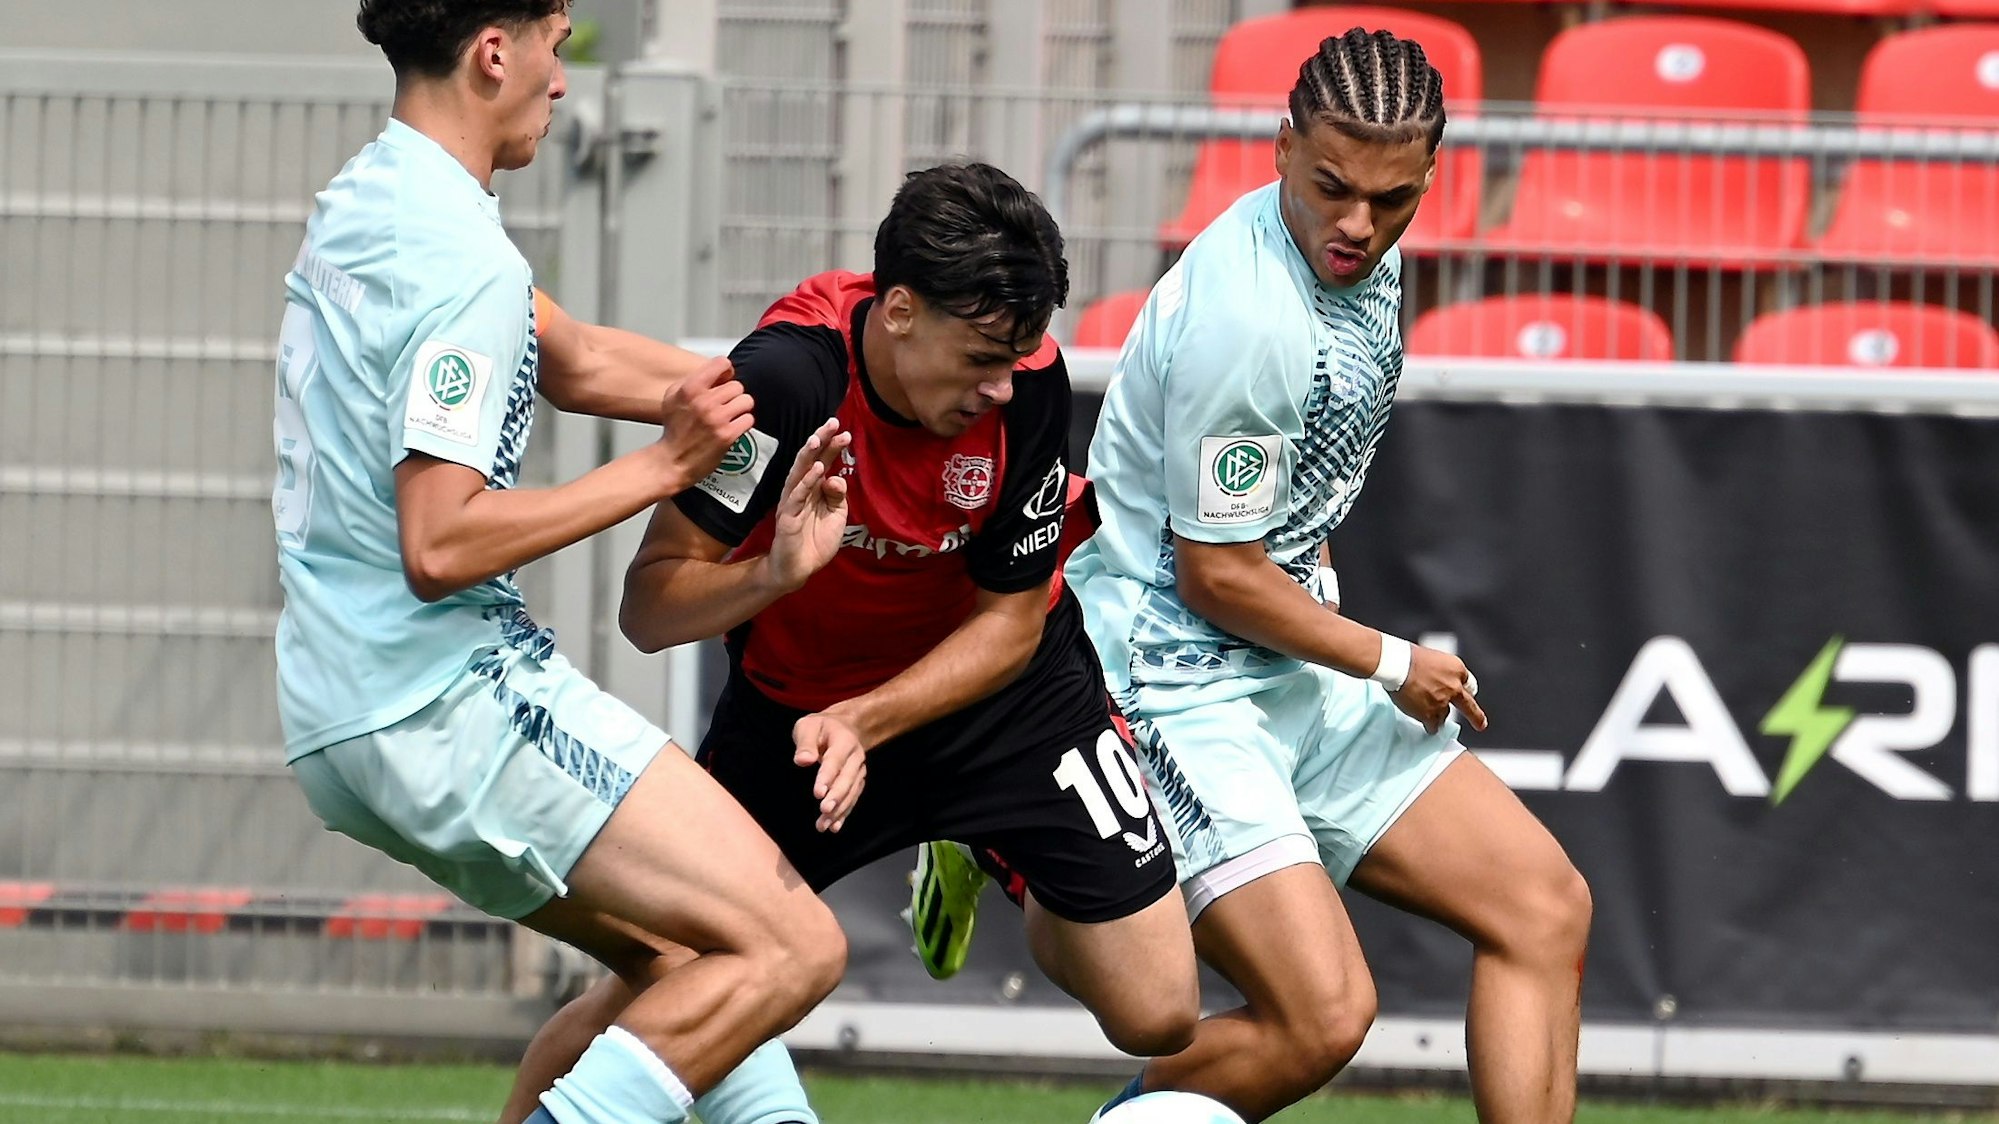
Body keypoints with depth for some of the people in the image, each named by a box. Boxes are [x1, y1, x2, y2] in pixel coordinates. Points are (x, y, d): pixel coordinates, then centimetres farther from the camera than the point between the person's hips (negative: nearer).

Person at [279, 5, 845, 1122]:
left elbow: (574, 359, 23)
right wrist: (662, 466, -16)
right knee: (793, 948, -12)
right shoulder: (463, 262, -17)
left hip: (340, 717, 10)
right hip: (449, 696, -10)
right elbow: (440, 546, -23)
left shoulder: (368, 196, 13)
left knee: (668, 953, 22)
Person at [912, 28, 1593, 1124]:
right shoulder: (1248, 320, -27)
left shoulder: (1366, 254, 4)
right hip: (1174, 682, -10)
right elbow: (1216, 575, -19)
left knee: (1545, 908, 4)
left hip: (1288, 668, 10)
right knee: (1321, 1014, -22)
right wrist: (1389, 664, -7)